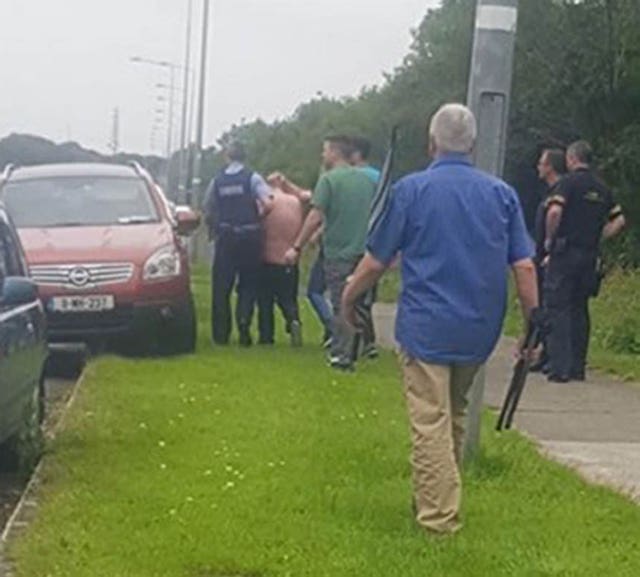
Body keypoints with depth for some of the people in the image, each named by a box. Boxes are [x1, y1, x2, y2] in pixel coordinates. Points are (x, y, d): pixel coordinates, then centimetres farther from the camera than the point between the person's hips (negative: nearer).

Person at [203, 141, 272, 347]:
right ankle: (243, 319, -13)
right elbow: (267, 204, -15)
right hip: (250, 236, -1)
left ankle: (221, 333, 8)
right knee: (248, 284, 10)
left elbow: (208, 212, 6)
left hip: (225, 237, 1)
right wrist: (258, 215, 6)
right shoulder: (252, 178, -3)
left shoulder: (217, 181, 4)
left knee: (221, 286, 7)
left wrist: (214, 230, 24)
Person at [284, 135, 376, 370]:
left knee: (341, 306, 1)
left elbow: (315, 218, -16)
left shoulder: (329, 179, -10)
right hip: (363, 251, 5)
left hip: (338, 253, -5)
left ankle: (342, 357, 3)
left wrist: (297, 248, -11)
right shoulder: (367, 180, 8)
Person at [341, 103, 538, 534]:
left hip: (426, 326, -4)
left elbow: (377, 260, -1)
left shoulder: (411, 189, -5)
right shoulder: (502, 194, 3)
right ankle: (443, 496, 32)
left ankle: (439, 515, -1)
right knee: (455, 415, 21)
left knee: (431, 423, 0)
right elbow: (524, 265, -1)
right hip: (479, 332, 4)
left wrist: (349, 298, 14)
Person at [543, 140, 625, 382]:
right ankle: (578, 367, 15)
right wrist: (597, 238, 16)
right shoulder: (602, 188, 13)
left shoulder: (569, 181, -7)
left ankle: (560, 367, -10)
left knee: (558, 308, -4)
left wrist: (549, 239, -7)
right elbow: (619, 220, 16)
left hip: (565, 252, -6)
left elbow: (555, 211, -21)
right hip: (590, 255, 6)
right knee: (580, 310, 14)